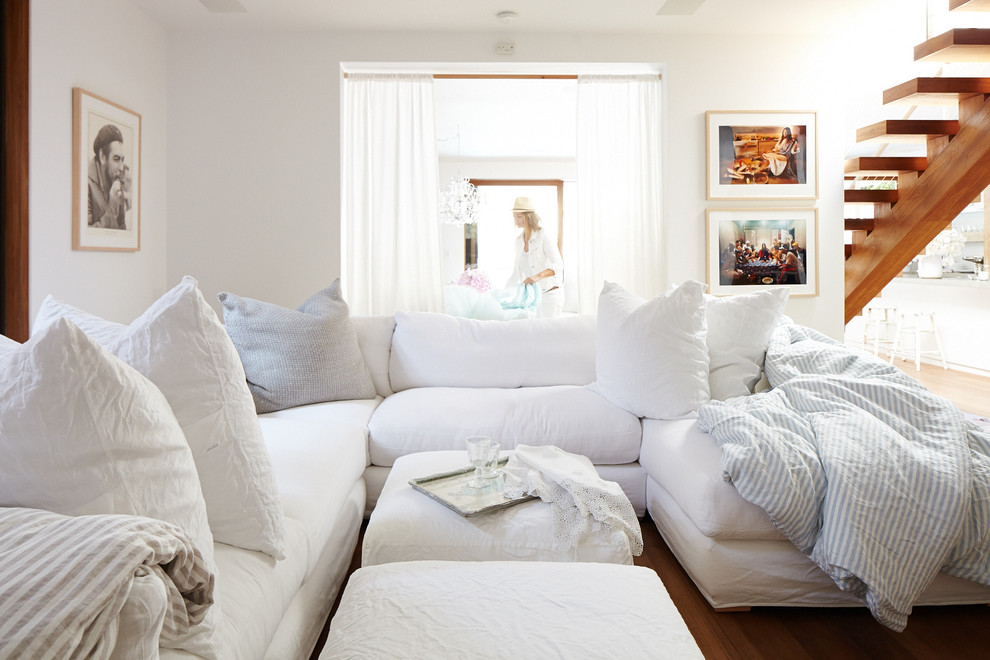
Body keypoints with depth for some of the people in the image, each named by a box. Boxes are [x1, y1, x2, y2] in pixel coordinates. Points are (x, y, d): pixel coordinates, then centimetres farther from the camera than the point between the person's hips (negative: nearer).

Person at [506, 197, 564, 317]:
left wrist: (538, 276, -40)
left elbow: (558, 265, -24)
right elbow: (517, 272, 14)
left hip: (550, 293, -6)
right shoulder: (519, 240, 7)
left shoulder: (544, 237, -13)